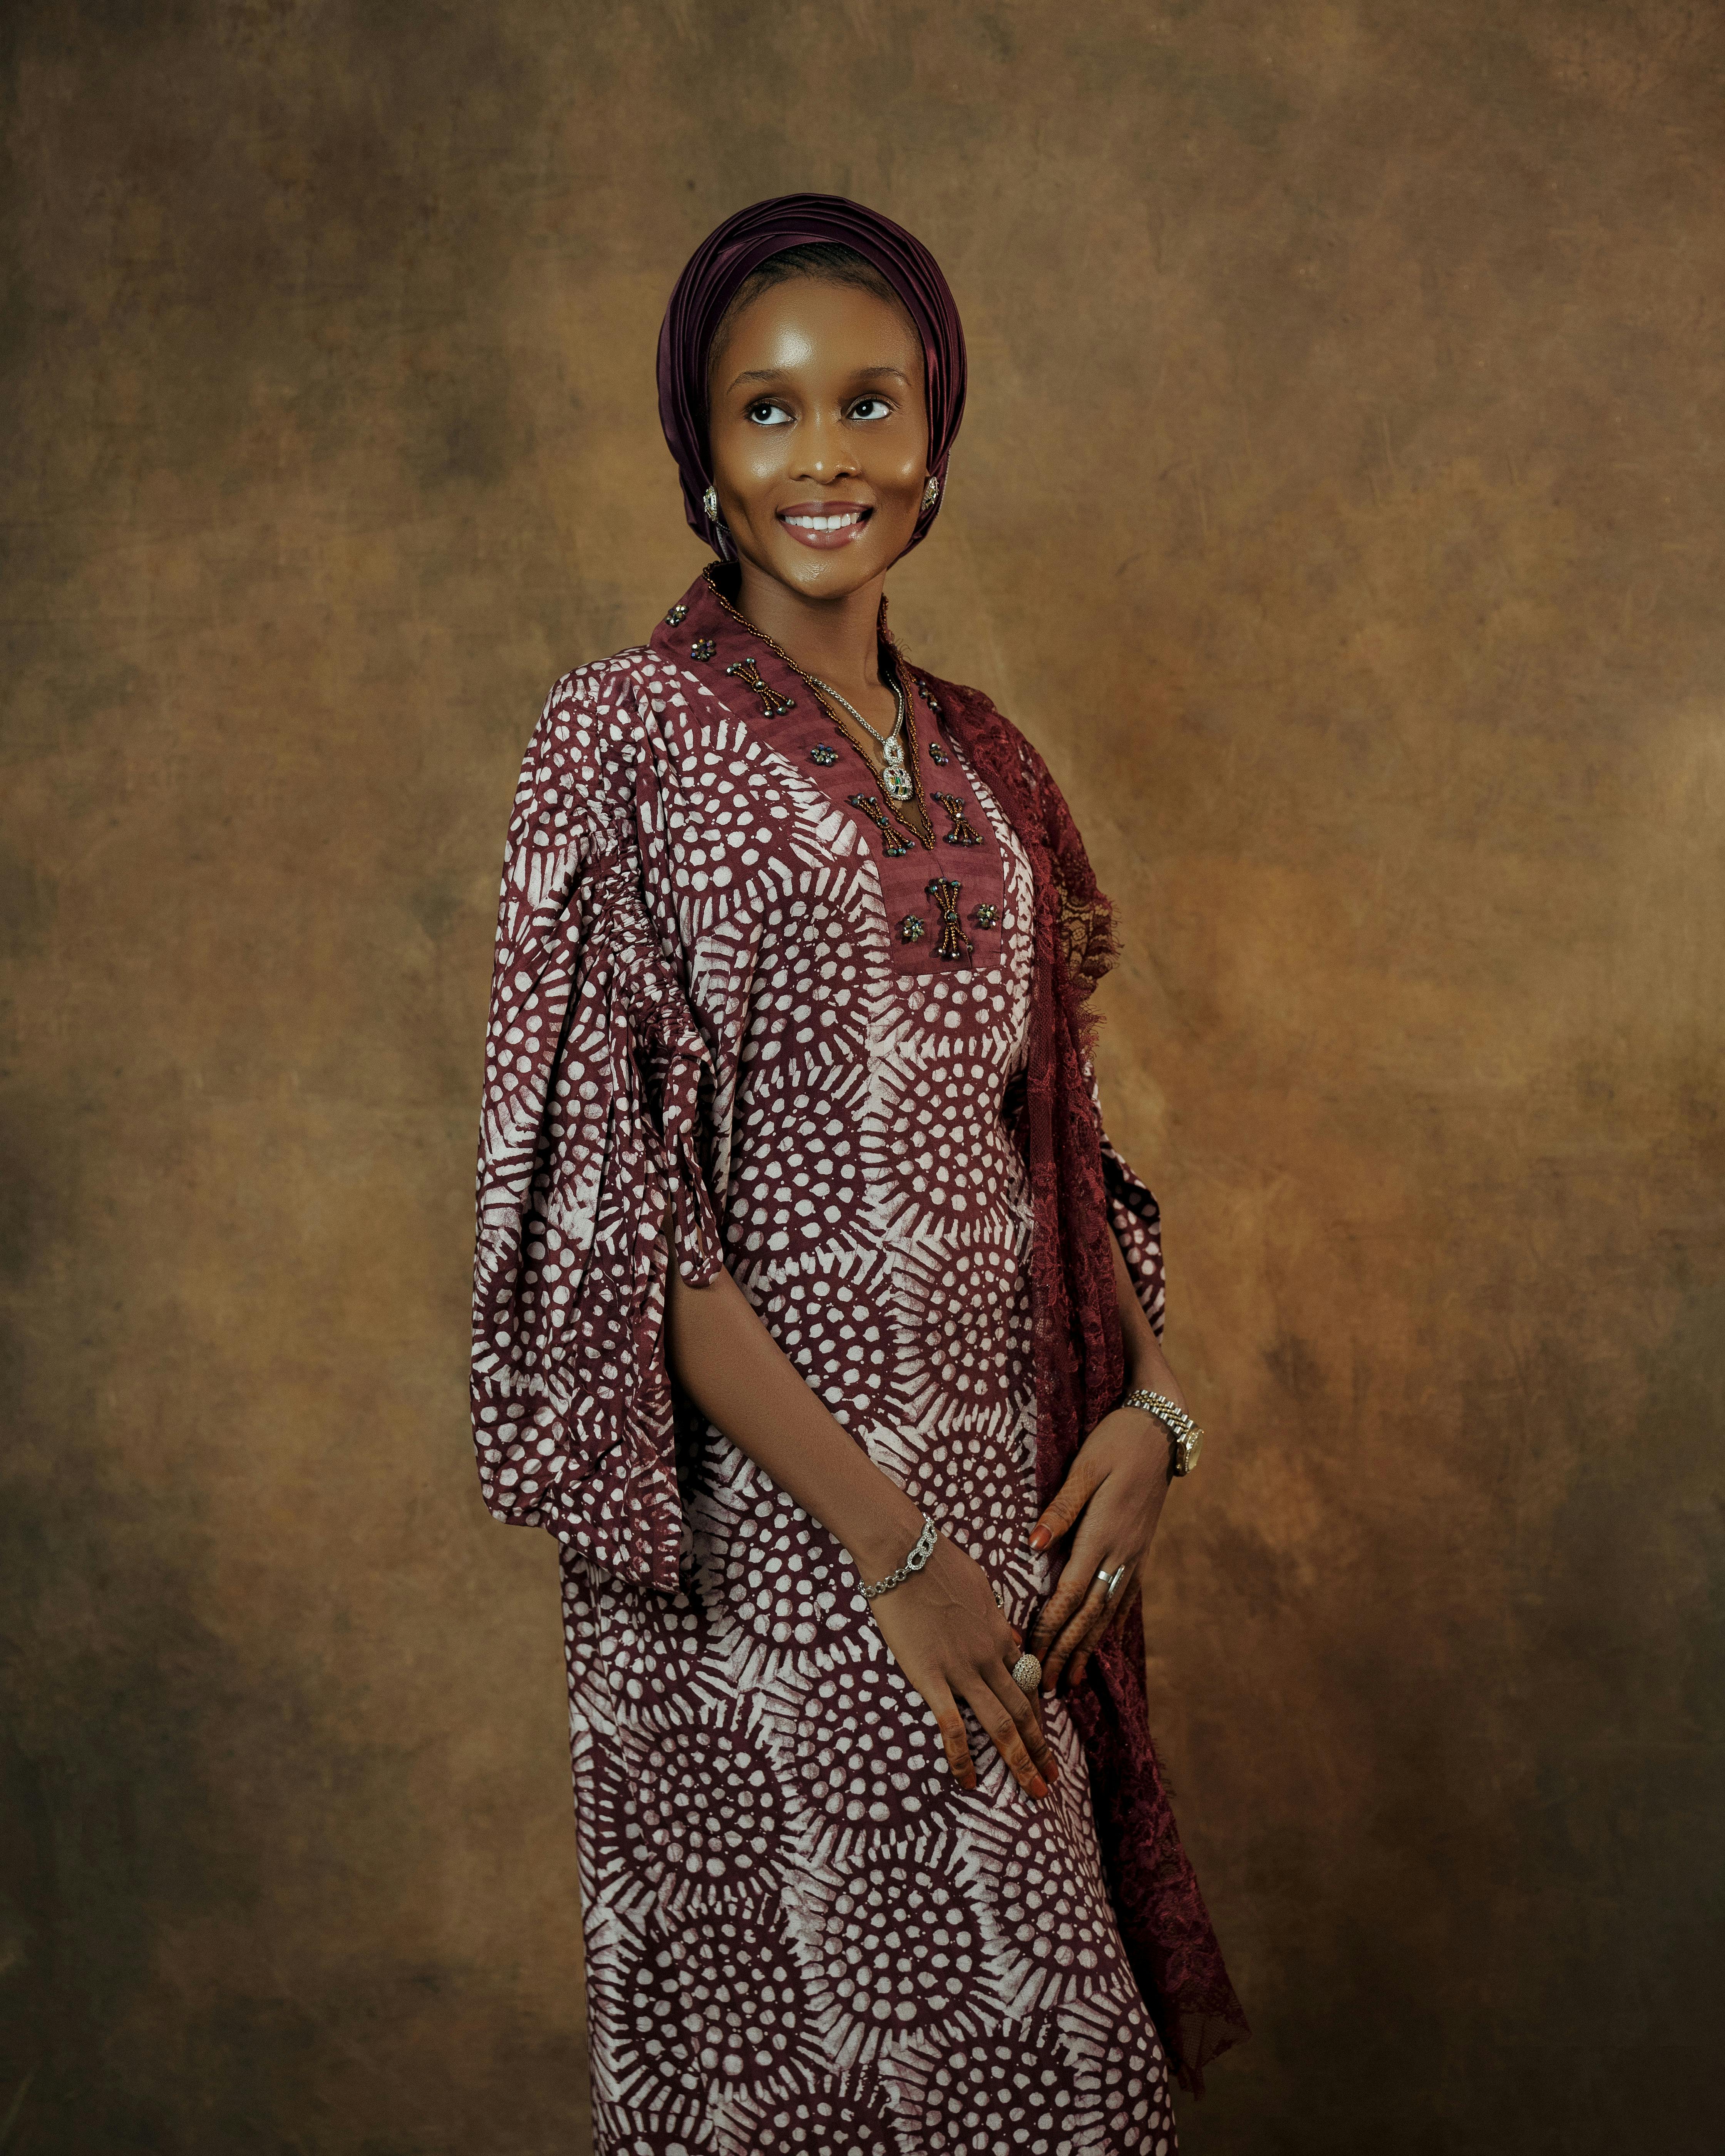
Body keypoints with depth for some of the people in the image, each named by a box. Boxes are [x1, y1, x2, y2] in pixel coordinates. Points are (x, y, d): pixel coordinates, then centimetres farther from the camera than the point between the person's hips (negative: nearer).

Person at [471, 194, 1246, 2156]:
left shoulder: (977, 762, 11)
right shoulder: (630, 733, -8)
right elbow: (613, 1202, -14)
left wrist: (1146, 1402, -2)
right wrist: (886, 1539, -17)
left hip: (1006, 1492, 6)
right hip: (764, 1524, -6)